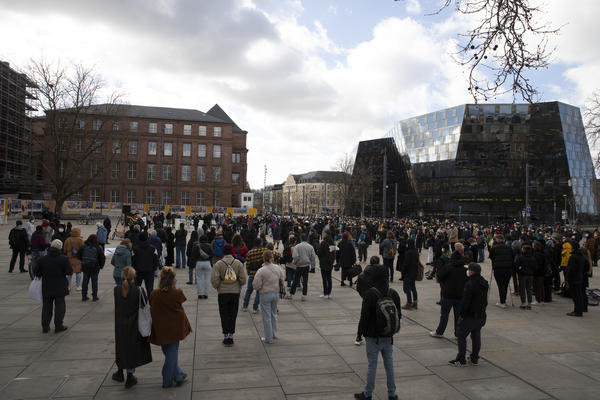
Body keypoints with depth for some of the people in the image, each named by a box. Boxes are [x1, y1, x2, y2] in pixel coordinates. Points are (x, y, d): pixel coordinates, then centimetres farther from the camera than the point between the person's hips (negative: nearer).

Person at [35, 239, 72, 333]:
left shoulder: (42, 259, -5)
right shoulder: (64, 259, -13)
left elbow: (37, 273, -1)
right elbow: (69, 272, -13)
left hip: (46, 287, 2)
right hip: (60, 287, -2)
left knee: (46, 306, 14)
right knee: (60, 305, 8)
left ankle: (45, 327, 18)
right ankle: (58, 326, 10)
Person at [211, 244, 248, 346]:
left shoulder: (218, 264, -7)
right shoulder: (238, 263, -2)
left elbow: (214, 280, -12)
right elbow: (243, 279, -3)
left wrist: (217, 287, 9)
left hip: (223, 293, -1)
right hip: (235, 292, 1)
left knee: (224, 315, 9)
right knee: (233, 315, 10)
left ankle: (226, 336, 10)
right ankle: (231, 336, 13)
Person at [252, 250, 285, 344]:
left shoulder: (261, 271, -20)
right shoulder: (278, 268, -5)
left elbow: (256, 286, -17)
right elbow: (281, 281, 9)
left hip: (265, 295, -5)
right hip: (276, 293, 5)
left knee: (267, 316, 6)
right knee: (273, 314, 22)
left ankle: (268, 338, 14)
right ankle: (274, 334, 32)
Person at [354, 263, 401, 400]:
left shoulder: (370, 294, -18)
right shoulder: (393, 293, 0)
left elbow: (365, 315, -15)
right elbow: (398, 314, 8)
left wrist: (360, 332, -2)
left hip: (373, 337, -5)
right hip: (388, 337, 5)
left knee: (372, 365, 5)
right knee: (389, 365, 14)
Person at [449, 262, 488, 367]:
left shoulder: (470, 284, -22)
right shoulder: (485, 283, 6)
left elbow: (465, 301, -21)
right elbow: (485, 300, 14)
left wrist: (462, 314, -11)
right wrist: (482, 310, 17)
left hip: (470, 316, -8)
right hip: (481, 315, 8)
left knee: (461, 336, 1)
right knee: (476, 336, 16)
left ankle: (461, 360, 4)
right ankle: (475, 359, 23)